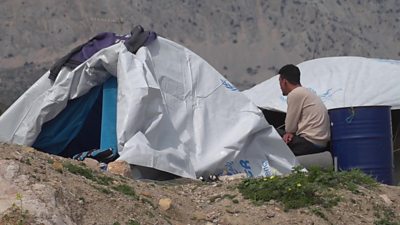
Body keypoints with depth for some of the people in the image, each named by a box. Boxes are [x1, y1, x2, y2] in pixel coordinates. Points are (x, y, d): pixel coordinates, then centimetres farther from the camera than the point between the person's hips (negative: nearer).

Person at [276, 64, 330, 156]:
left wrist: (289, 133, 13)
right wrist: (290, 133, -1)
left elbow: (289, 128, -8)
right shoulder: (306, 92, 17)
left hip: (311, 143, -9)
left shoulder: (294, 94, -12)